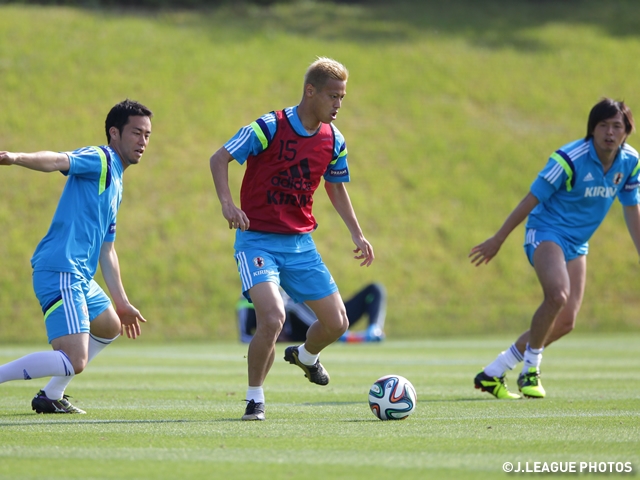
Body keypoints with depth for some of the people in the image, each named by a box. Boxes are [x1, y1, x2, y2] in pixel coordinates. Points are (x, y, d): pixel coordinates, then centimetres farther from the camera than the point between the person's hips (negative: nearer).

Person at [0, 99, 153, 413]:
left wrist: (121, 302, 32)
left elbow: (106, 249, 30)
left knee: (110, 326, 30)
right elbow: (56, 161, -25)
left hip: (80, 276, 11)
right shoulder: (99, 159, -5)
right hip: (60, 272, -11)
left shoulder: (115, 184, 24)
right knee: (74, 361, -19)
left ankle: (51, 396, 29)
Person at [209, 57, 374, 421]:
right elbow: (219, 159, -12)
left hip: (301, 243, 6)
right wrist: (227, 203, -27)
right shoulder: (270, 128, -15)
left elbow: (336, 188, 18)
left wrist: (358, 235, 10)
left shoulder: (334, 142, 3)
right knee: (273, 318, -25)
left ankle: (305, 356, 40)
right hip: (257, 240, -6)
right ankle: (255, 399, -5)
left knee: (337, 323, 3)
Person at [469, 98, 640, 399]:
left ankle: (492, 373, 11)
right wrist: (497, 240, -8)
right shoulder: (570, 159, -21)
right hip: (546, 231, -7)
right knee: (557, 295, -33)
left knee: (566, 321, -1)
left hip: (576, 244, 7)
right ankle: (530, 369, -12)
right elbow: (532, 199, -13)